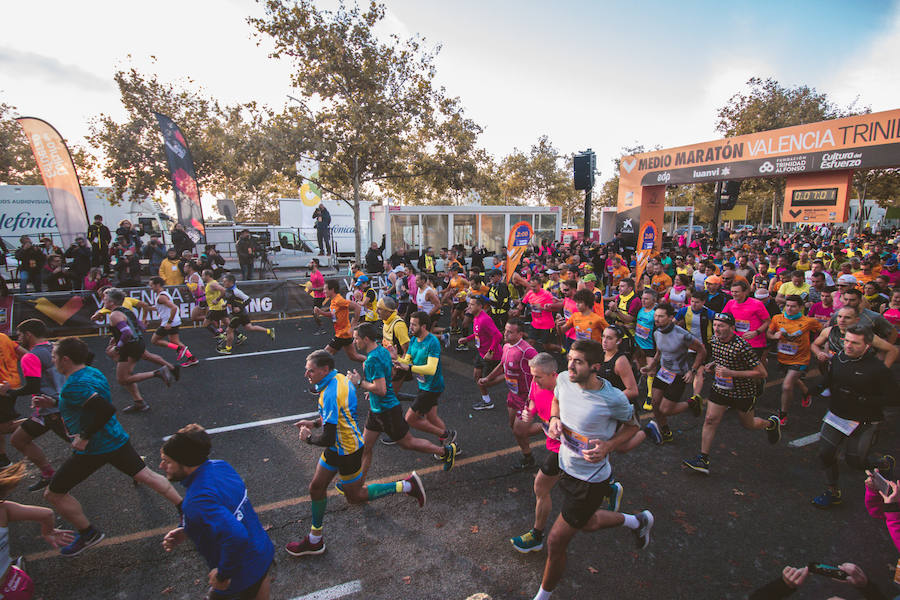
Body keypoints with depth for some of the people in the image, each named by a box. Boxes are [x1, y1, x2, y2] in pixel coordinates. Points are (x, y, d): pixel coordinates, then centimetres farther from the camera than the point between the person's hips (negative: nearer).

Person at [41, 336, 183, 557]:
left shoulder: (73, 386, -22)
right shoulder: (93, 372, 6)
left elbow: (105, 409, -33)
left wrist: (85, 437, -23)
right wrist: (53, 403, 14)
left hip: (92, 449, -8)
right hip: (116, 439, 8)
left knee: (53, 494, 12)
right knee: (146, 475, 11)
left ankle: (89, 534, 24)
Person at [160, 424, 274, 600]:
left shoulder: (196, 502, -33)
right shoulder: (221, 466, -8)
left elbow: (236, 537, -42)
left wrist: (223, 575, -25)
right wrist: (186, 531, 2)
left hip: (241, 577, -7)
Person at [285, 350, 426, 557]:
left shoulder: (331, 394, -32)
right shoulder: (340, 378, -1)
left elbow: (327, 439, -32)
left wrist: (308, 438, -12)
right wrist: (314, 422, 8)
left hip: (347, 452, -9)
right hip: (337, 448, 9)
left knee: (355, 496, 9)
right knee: (316, 487, 17)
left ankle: (406, 486, 16)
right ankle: (315, 540, 35)